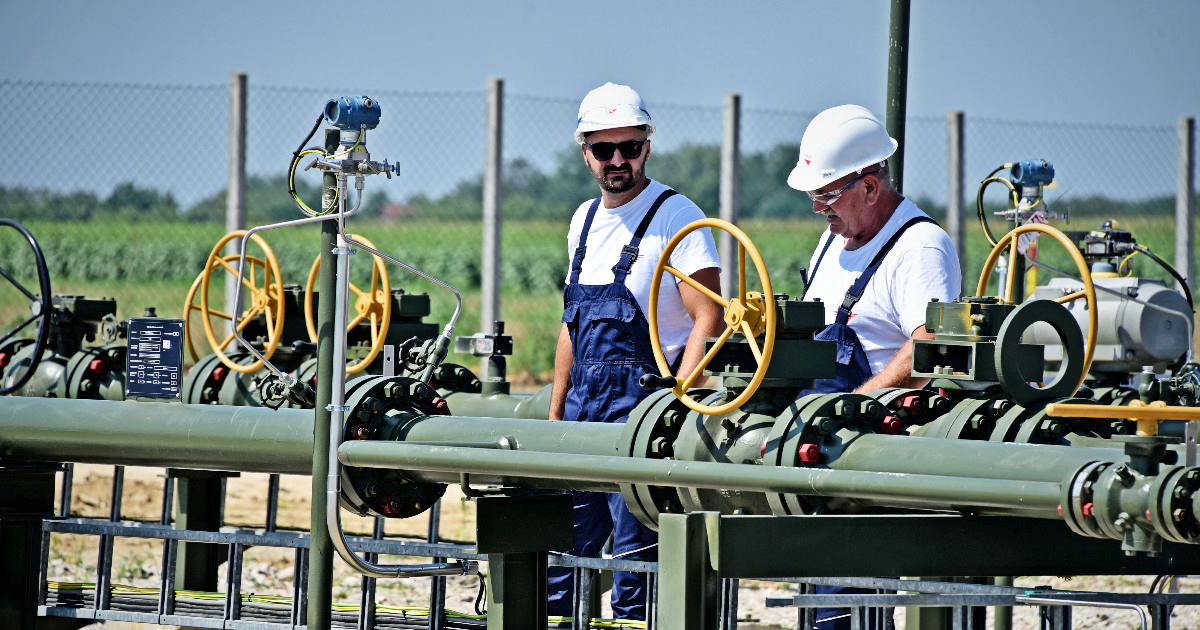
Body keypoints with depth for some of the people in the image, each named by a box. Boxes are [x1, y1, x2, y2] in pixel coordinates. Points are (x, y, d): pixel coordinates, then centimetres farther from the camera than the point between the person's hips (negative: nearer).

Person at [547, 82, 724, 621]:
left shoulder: (676, 218, -7)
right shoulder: (584, 222, 15)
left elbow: (709, 320, -13)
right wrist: (555, 413, 20)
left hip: (639, 410, -7)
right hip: (584, 407, 7)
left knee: (636, 554, -7)